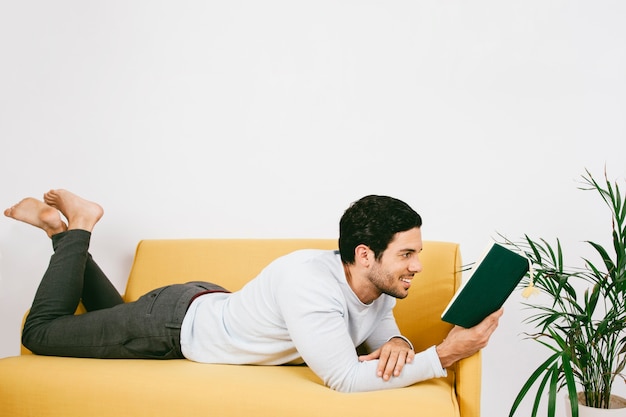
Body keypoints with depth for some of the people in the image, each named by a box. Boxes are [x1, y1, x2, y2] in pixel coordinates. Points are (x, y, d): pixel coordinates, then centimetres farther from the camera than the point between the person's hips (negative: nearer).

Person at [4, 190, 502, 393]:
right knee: (40, 332, 9)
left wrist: (398, 344, -26)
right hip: (179, 322, -7)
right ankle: (74, 227, 21)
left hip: (214, 306, 7)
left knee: (113, 316, 34)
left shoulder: (378, 286, -15)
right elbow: (345, 379, -43)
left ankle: (65, 229, 40)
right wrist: (443, 356, -41)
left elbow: (381, 337, -1)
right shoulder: (310, 281, -42)